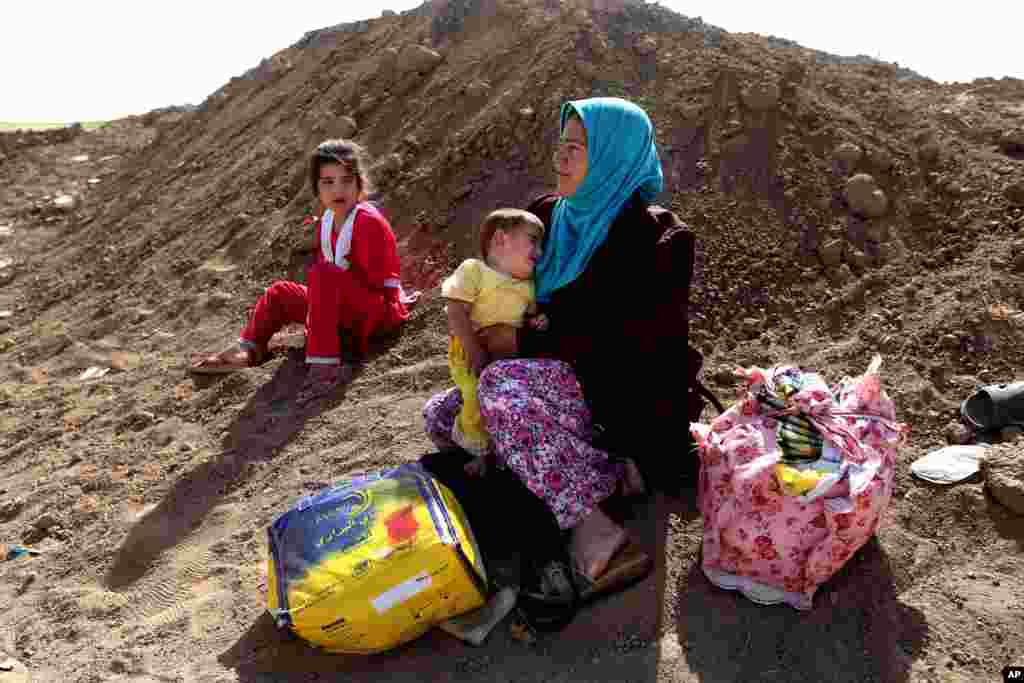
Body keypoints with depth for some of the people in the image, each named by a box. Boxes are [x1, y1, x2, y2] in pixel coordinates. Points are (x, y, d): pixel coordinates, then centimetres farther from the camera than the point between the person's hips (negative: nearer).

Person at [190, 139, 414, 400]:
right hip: (347, 308, 9)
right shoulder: (325, 221, 7)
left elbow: (374, 280, -20)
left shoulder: (368, 221, -18)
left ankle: (325, 364, -37)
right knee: (279, 293, 16)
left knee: (323, 274, -33)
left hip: (381, 309, -9)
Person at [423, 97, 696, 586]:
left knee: (500, 385, -31)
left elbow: (625, 341, -21)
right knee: (439, 417, 1)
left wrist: (524, 342, -18)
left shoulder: (654, 237, -14)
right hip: (561, 375, 9)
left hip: (627, 398, -9)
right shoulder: (550, 215, 8)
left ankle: (590, 525, -27)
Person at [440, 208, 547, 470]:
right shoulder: (473, 270, -6)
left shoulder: (529, 286, 14)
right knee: (480, 399, -24)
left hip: (511, 356, 6)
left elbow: (530, 314, 27)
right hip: (471, 354, -5)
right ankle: (480, 452, 1)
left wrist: (538, 321, 1)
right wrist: (474, 349, -21)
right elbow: (456, 313, -13)